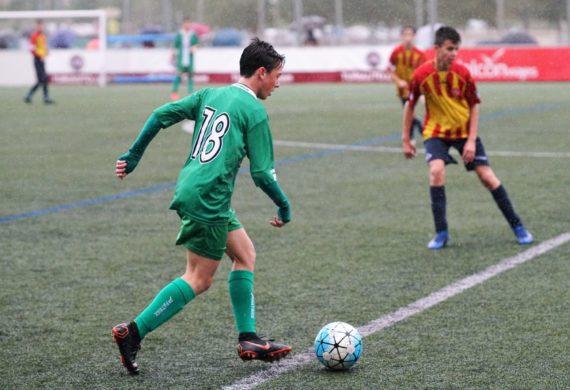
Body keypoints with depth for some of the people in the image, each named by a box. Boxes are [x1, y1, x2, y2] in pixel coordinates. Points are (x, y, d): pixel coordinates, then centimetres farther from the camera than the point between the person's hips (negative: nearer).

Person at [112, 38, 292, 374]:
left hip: (189, 189, 9)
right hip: (208, 199, -9)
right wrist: (284, 206, 6)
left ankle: (249, 340, 18)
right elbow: (262, 173, -9)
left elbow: (161, 115, 10)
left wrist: (134, 155, 17)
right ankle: (133, 333, -4)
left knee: (245, 255, 17)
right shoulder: (254, 111, -7)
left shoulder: (211, 94, 14)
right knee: (199, 280, -2)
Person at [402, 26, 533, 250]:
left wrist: (471, 141, -12)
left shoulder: (463, 73, -16)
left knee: (487, 176, -3)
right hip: (436, 132, -1)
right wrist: (405, 140, 1)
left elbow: (474, 106, -5)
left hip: (464, 131, 1)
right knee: (436, 170, -25)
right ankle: (441, 233, -14)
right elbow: (410, 105, -1)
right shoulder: (421, 75, -16)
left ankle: (517, 227, 11)